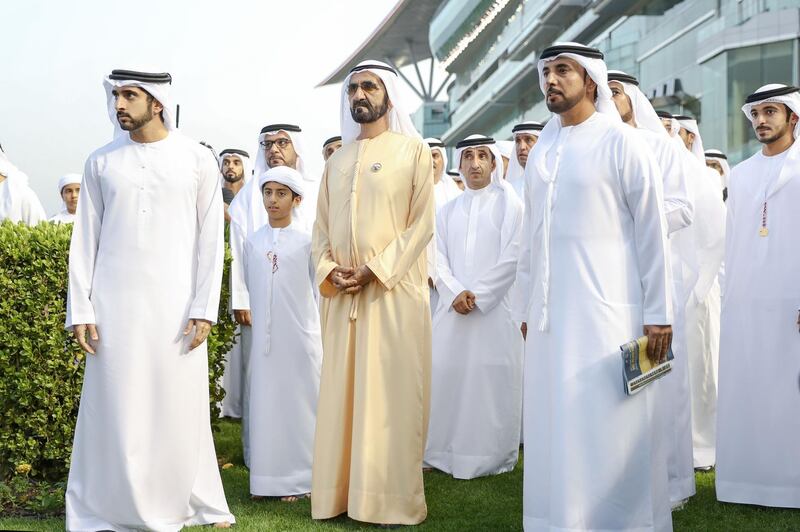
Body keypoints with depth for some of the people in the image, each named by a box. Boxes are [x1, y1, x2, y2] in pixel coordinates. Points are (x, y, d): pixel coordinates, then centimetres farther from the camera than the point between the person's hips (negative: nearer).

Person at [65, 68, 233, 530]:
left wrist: (205, 307, -6)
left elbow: (210, 237, 0)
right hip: (114, 302, 1)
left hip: (175, 303, -1)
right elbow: (85, 238, 7)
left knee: (179, 407, 2)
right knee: (115, 409, 2)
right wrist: (81, 308, 0)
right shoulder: (101, 162, 7)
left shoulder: (196, 159, 2)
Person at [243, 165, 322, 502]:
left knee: (299, 402, 1)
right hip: (264, 338, 3)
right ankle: (268, 477, 12)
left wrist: (323, 331, 2)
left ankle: (297, 478, 8)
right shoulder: (253, 243, 7)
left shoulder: (306, 242, -1)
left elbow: (320, 290, 3)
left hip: (300, 335, -3)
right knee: (266, 402, 5)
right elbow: (250, 289, 14)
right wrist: (248, 317, 12)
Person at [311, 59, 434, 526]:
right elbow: (322, 228, 16)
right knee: (343, 393, 5)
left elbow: (422, 222, -6)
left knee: (391, 394, -4)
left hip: (393, 290, -5)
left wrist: (375, 269, -15)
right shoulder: (337, 161, 18)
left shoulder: (413, 150, 2)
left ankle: (392, 499, 2)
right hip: (343, 295, 5)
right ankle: (342, 492, 11)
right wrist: (329, 271, -3)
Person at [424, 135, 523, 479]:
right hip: (453, 308, 4)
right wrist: (455, 293, -11)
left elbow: (513, 256, -6)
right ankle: (446, 451, 10)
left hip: (495, 307, -4)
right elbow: (438, 259, 7)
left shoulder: (508, 203, 4)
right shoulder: (447, 211, 16)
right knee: (445, 375, 0)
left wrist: (477, 294, -12)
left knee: (492, 380, -5)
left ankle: (492, 456, 3)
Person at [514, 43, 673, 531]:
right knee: (556, 426, 8)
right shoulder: (541, 153, 12)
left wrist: (658, 313, -9)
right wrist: (527, 306, 14)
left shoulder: (621, 143, -4)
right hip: (551, 311, 5)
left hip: (607, 307, -5)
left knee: (609, 425, -2)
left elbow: (652, 231, -6)